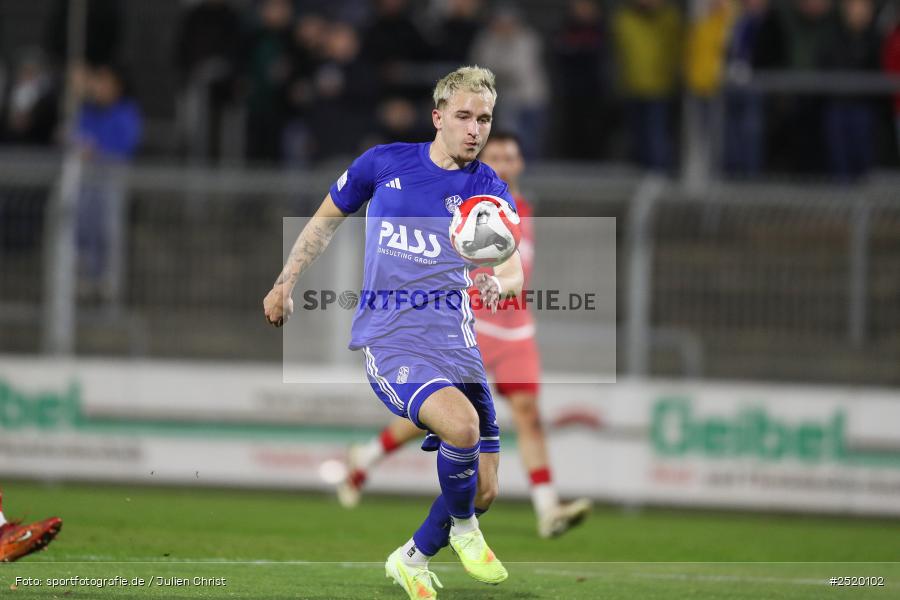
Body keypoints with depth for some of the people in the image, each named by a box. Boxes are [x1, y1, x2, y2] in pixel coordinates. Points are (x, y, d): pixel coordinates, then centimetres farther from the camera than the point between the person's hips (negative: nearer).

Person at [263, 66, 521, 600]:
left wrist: (499, 284, -34)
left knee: (483, 491, 0)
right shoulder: (384, 164, 1)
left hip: (456, 345, 3)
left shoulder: (490, 190, 3)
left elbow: (514, 270, -11)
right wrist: (285, 284, 14)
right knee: (462, 424, -32)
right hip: (390, 341, -3)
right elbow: (327, 220, 17)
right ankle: (463, 529, -4)